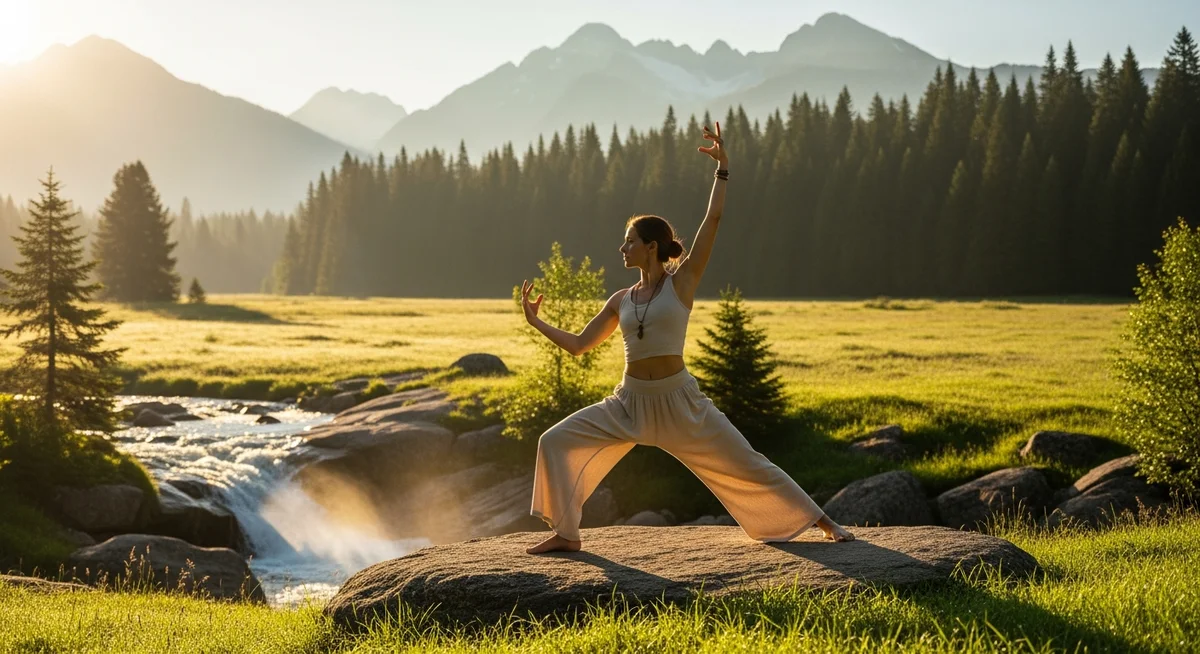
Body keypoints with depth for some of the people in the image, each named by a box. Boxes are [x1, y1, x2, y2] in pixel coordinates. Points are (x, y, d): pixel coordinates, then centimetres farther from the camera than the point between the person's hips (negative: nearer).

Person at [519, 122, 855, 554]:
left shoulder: (682, 281, -3)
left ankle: (821, 521, 14)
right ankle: (566, 533, 2)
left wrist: (722, 168, -12)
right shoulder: (621, 300, 8)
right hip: (630, 402, 4)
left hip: (679, 401, -4)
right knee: (555, 441, -8)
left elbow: (712, 220, -10)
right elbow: (578, 345, 15)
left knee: (746, 465, 0)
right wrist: (536, 322, 12)